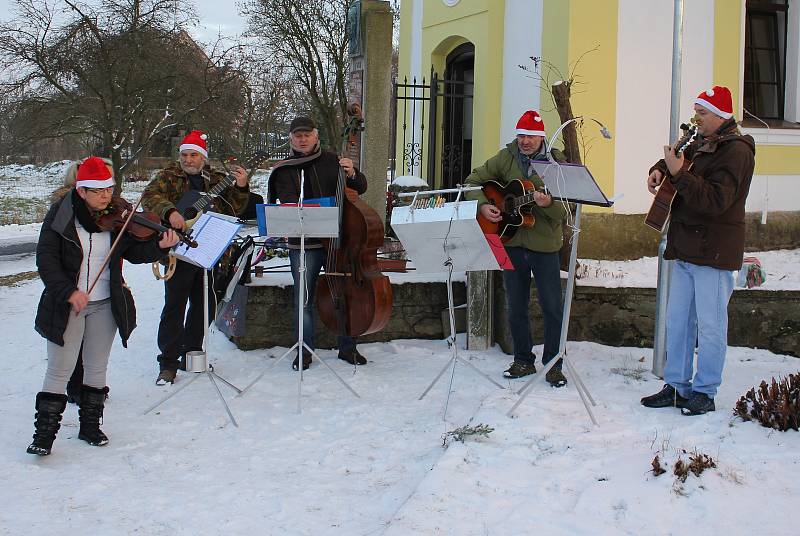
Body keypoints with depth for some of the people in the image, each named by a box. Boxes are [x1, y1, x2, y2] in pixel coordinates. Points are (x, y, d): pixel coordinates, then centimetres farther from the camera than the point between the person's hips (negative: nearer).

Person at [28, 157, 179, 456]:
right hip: (66, 305, -3)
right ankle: (44, 433, 10)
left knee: (97, 369, 13)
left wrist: (159, 246, -20)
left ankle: (90, 426, 27)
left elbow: (134, 253, 0)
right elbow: (46, 258, -12)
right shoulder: (61, 215, -10)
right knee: (59, 371, 0)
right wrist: (69, 292, -22)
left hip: (105, 305, 3)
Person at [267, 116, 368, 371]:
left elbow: (361, 189, 10)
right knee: (304, 300, 4)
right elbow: (288, 204, -11)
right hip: (303, 244, -1)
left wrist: (352, 174, -11)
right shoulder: (284, 170, 2)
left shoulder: (332, 161, 6)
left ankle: (347, 348, 20)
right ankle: (305, 351, 16)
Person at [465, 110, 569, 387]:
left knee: (552, 308, 0)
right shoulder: (505, 158, 3)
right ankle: (523, 360, 25)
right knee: (516, 308, 11)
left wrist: (549, 204, -30)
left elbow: (565, 211, -9)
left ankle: (553, 364, 13)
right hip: (511, 242, 3)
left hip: (545, 245, -3)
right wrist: (482, 205, -10)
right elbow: (473, 181, 7)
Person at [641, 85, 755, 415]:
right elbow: (677, 159, 36)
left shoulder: (735, 150, -13)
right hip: (686, 248, 9)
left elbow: (716, 200, -24)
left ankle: (705, 392, 8)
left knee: (709, 325, -1)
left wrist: (679, 174, -25)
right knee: (677, 320, 11)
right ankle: (676, 386, 20)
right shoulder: (700, 144, 14)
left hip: (714, 251, -9)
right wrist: (660, 169, 13)